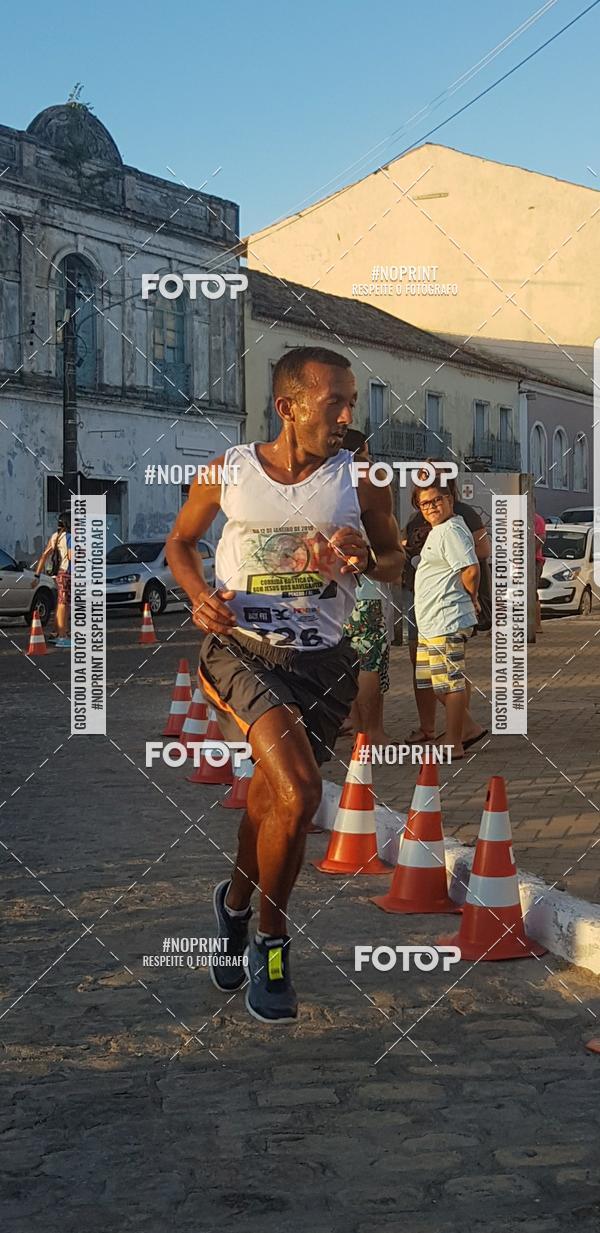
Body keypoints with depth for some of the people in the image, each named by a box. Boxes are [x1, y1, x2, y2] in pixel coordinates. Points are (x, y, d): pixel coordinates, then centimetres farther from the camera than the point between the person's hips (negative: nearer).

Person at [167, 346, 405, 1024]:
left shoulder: (361, 480, -1)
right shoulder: (227, 472, -3)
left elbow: (395, 556, 13)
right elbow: (180, 542, 13)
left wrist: (365, 559, -11)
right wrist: (200, 596, -7)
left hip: (324, 661, 3)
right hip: (240, 649, -3)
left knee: (270, 798, 10)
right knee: (297, 795, -21)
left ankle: (236, 906, 41)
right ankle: (270, 940, 3)